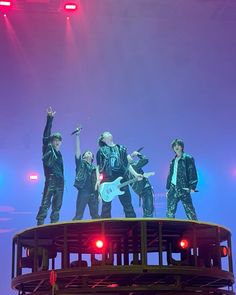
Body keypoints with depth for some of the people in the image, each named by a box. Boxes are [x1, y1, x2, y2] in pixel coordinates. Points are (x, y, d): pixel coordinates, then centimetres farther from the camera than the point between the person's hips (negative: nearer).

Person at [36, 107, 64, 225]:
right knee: (45, 204, -15)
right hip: (51, 179, -7)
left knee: (57, 205, 6)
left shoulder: (59, 154, 22)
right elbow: (46, 136, -10)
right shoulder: (48, 149, 4)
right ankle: (40, 224, -19)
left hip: (60, 181, 7)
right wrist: (50, 119, -20)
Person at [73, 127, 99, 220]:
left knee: (95, 215, 2)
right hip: (83, 192, -3)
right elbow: (77, 150, 2)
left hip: (93, 193, 4)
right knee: (78, 215, -9)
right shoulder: (80, 163, 12)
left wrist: (99, 194, 4)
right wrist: (77, 135, -6)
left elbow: (97, 182, 16)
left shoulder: (95, 168, 20)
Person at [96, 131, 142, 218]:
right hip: (107, 181, -2)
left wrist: (135, 174, 6)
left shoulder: (121, 149, 14)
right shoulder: (101, 151, 7)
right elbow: (98, 167, 4)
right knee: (106, 205, 0)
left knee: (127, 203, 1)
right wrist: (98, 180, -9)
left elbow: (127, 164, 16)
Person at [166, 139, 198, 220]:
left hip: (184, 189, -6)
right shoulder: (173, 161, 18)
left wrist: (192, 187, -16)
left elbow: (193, 173, -7)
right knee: (170, 212, 4)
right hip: (173, 188, 6)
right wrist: (168, 188, 17)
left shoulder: (188, 158, 0)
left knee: (189, 211, -8)